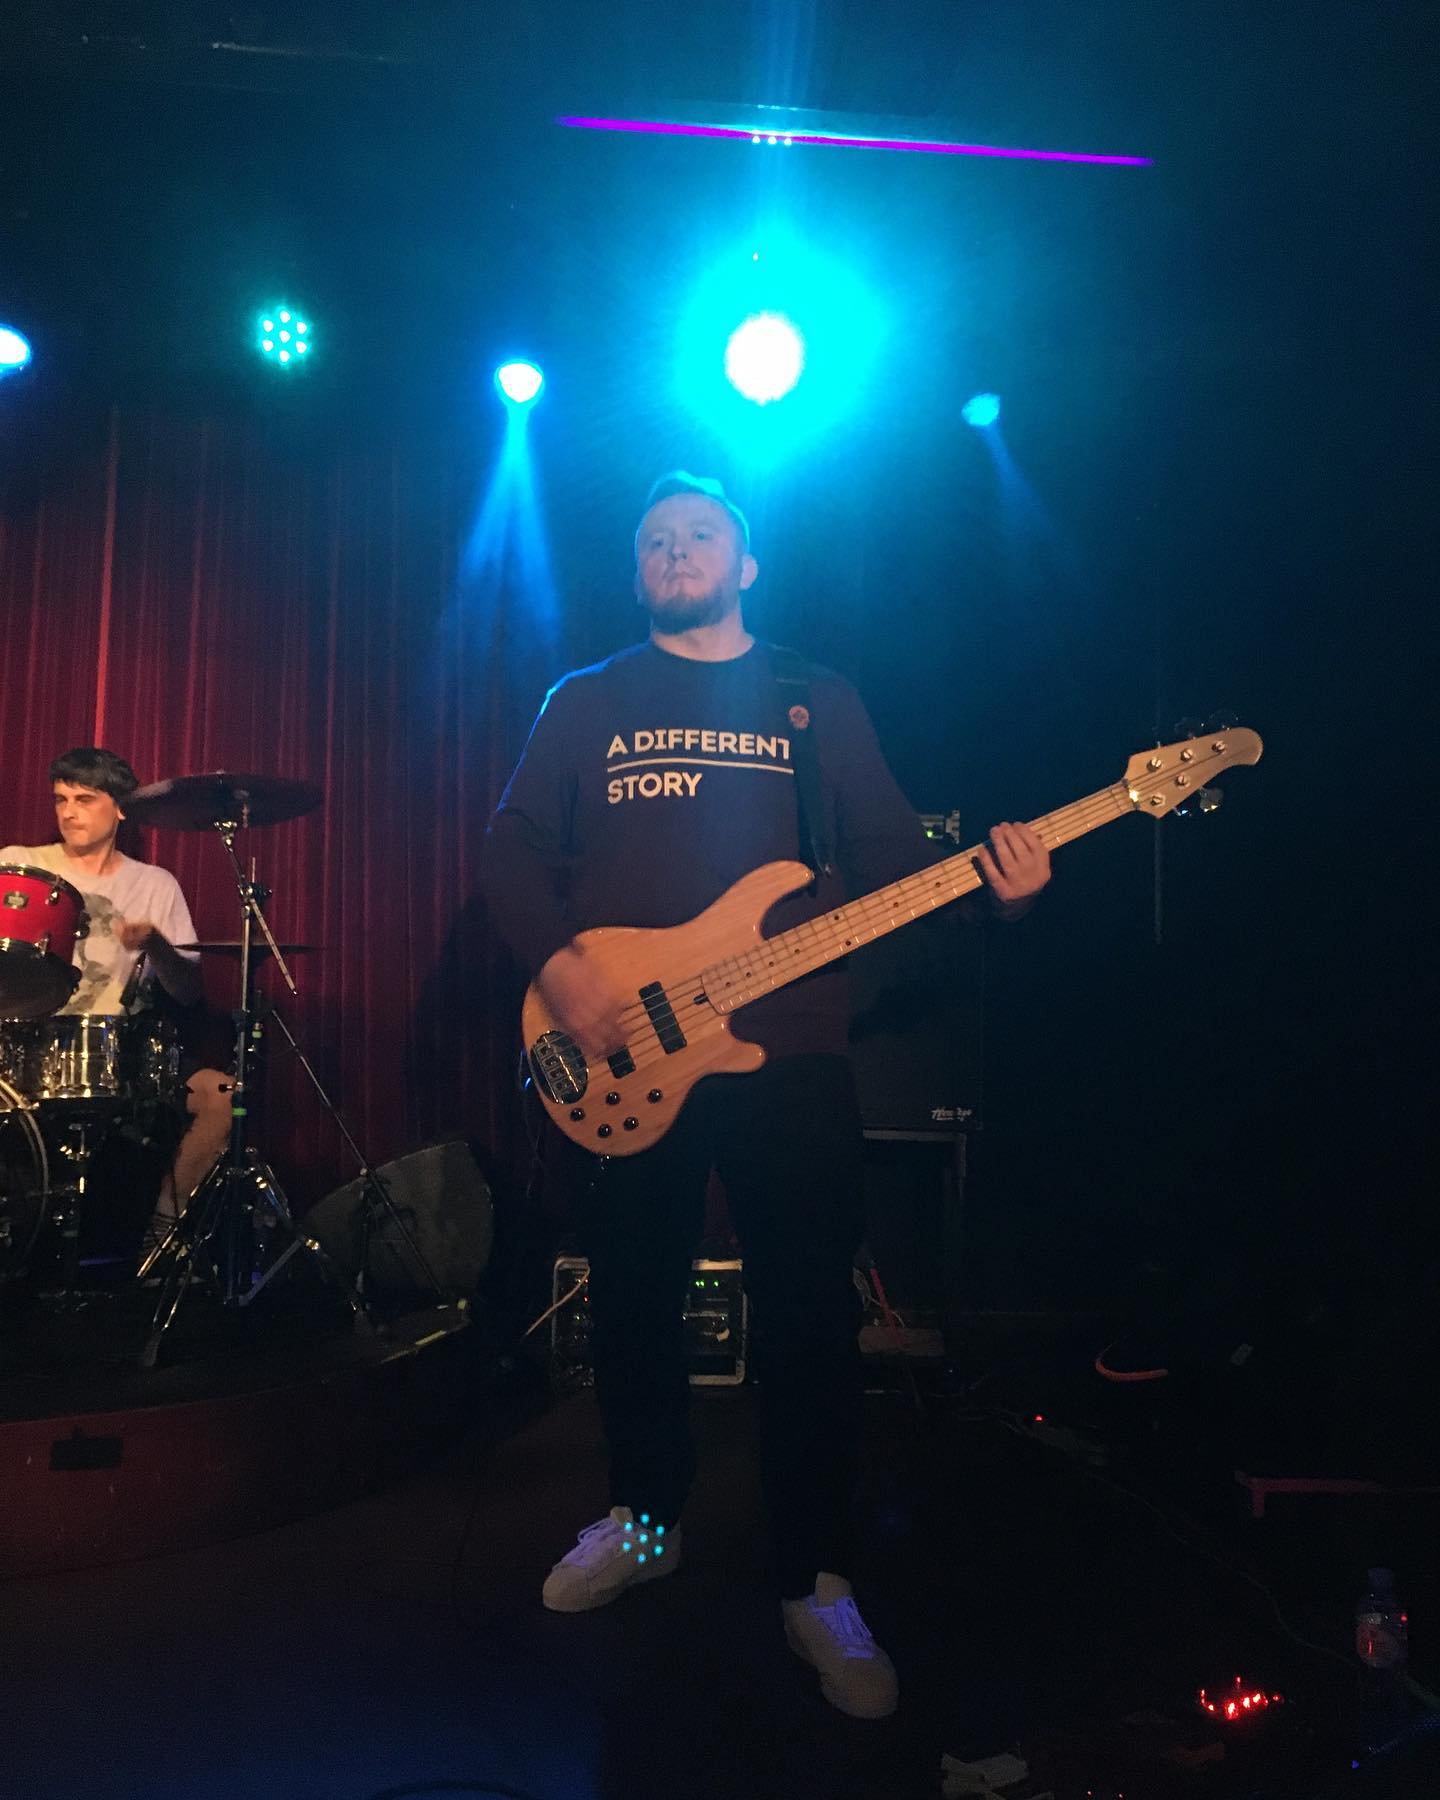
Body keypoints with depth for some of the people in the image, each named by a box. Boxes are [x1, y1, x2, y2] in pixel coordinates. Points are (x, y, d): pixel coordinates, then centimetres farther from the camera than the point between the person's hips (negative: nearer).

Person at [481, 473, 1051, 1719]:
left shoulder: (819, 702, 12)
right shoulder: (586, 702, 12)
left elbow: (889, 853, 6)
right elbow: (515, 853, 5)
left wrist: (994, 886, -13)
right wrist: (557, 966, -12)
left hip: (787, 1050, -1)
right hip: (619, 1058, 1)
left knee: (809, 1316, 1)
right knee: (633, 1301, 12)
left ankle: (817, 1582, 18)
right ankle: (647, 1515, 35)